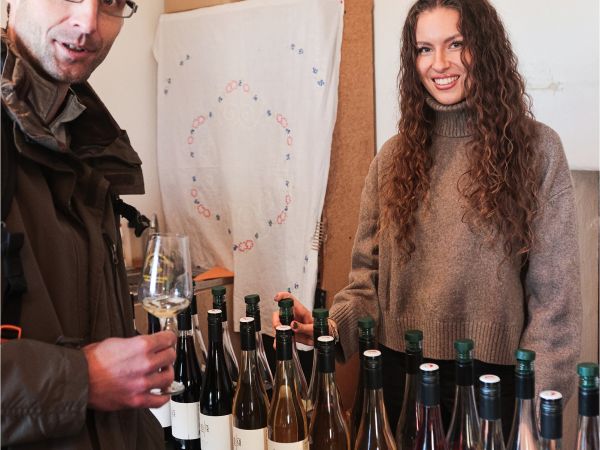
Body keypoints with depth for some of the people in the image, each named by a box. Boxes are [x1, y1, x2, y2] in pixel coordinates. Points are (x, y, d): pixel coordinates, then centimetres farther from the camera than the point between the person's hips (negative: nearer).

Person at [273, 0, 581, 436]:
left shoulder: (536, 149, -6)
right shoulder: (395, 156, 3)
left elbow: (554, 293, -6)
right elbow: (371, 276, 3)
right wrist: (329, 325, -15)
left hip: (495, 377, -2)